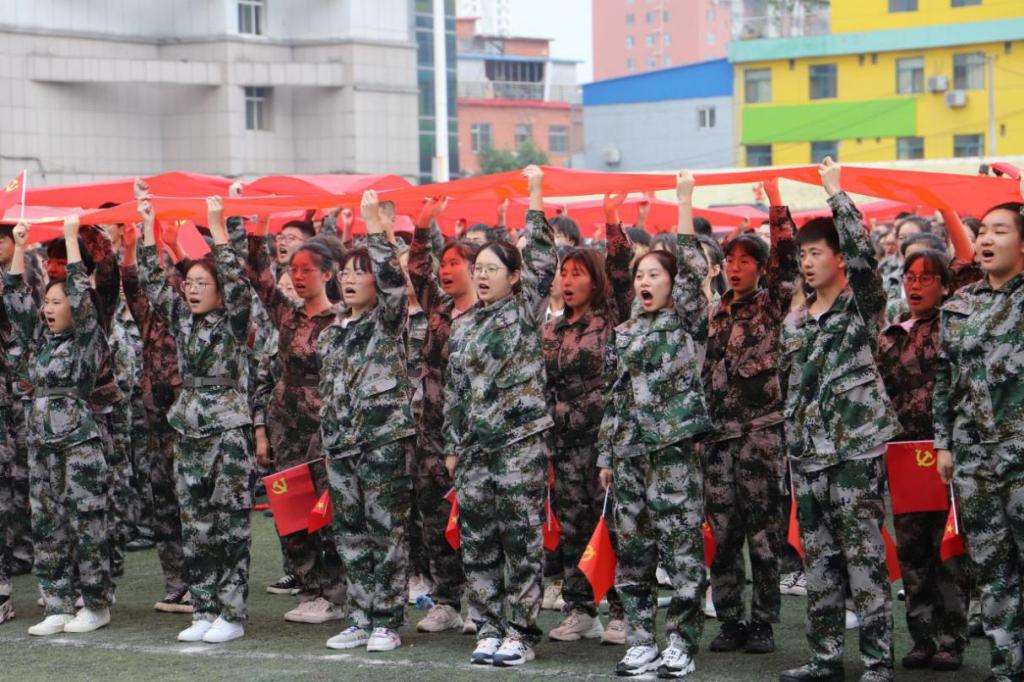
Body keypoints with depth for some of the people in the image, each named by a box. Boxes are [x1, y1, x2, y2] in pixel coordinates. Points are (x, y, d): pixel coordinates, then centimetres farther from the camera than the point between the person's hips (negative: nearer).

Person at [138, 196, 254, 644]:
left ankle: (231, 614, 0)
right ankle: (204, 611, 13)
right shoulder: (181, 319, 11)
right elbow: (152, 281, 11)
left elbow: (236, 280, -19)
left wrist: (217, 227, -21)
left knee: (230, 523, -4)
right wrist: (148, 227, 5)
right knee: (195, 526, 7)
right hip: (189, 429, 6)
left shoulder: (233, 321, -4)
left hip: (228, 430, -6)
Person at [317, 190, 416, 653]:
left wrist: (374, 221, -21)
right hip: (341, 441, 7)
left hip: (385, 437, -7)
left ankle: (387, 623, 1)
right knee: (350, 531, 8)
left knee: (387, 529, -4)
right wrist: (328, 436, 18)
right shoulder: (333, 332, 16)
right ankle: (360, 619, 16)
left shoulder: (389, 319, -2)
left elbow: (392, 275, -21)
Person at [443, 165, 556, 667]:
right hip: (475, 446, 5)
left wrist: (534, 195, -11)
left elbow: (541, 258, -10)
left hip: (521, 439, -5)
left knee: (521, 539, -3)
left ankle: (520, 632, 2)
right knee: (477, 541, 5)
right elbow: (454, 390, 16)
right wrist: (452, 446, 13)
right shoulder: (464, 326, 13)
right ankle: (489, 630, 13)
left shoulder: (525, 310, 1)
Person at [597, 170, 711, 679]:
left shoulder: (686, 322, 2)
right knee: (633, 549, 7)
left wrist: (684, 201, -10)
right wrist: (607, 455, 13)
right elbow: (615, 397, 16)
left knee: (681, 548, -4)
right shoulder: (624, 333, 15)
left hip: (674, 447, -5)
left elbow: (693, 267, -10)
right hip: (630, 451, 5)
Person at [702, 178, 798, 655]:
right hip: (719, 434, 5)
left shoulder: (772, 305, 2)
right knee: (723, 533, 4)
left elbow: (786, 260, -12)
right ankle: (730, 622, 11)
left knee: (763, 531, -3)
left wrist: (777, 210, -18)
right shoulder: (716, 314, 15)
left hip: (761, 431, -4)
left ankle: (763, 624, 3)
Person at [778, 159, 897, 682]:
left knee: (865, 558, -6)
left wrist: (835, 191, -13)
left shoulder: (861, 305, -2)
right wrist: (792, 445, 16)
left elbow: (862, 251, -19)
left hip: (856, 447, -6)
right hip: (809, 453, 6)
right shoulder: (794, 321, 15)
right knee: (819, 559, 9)